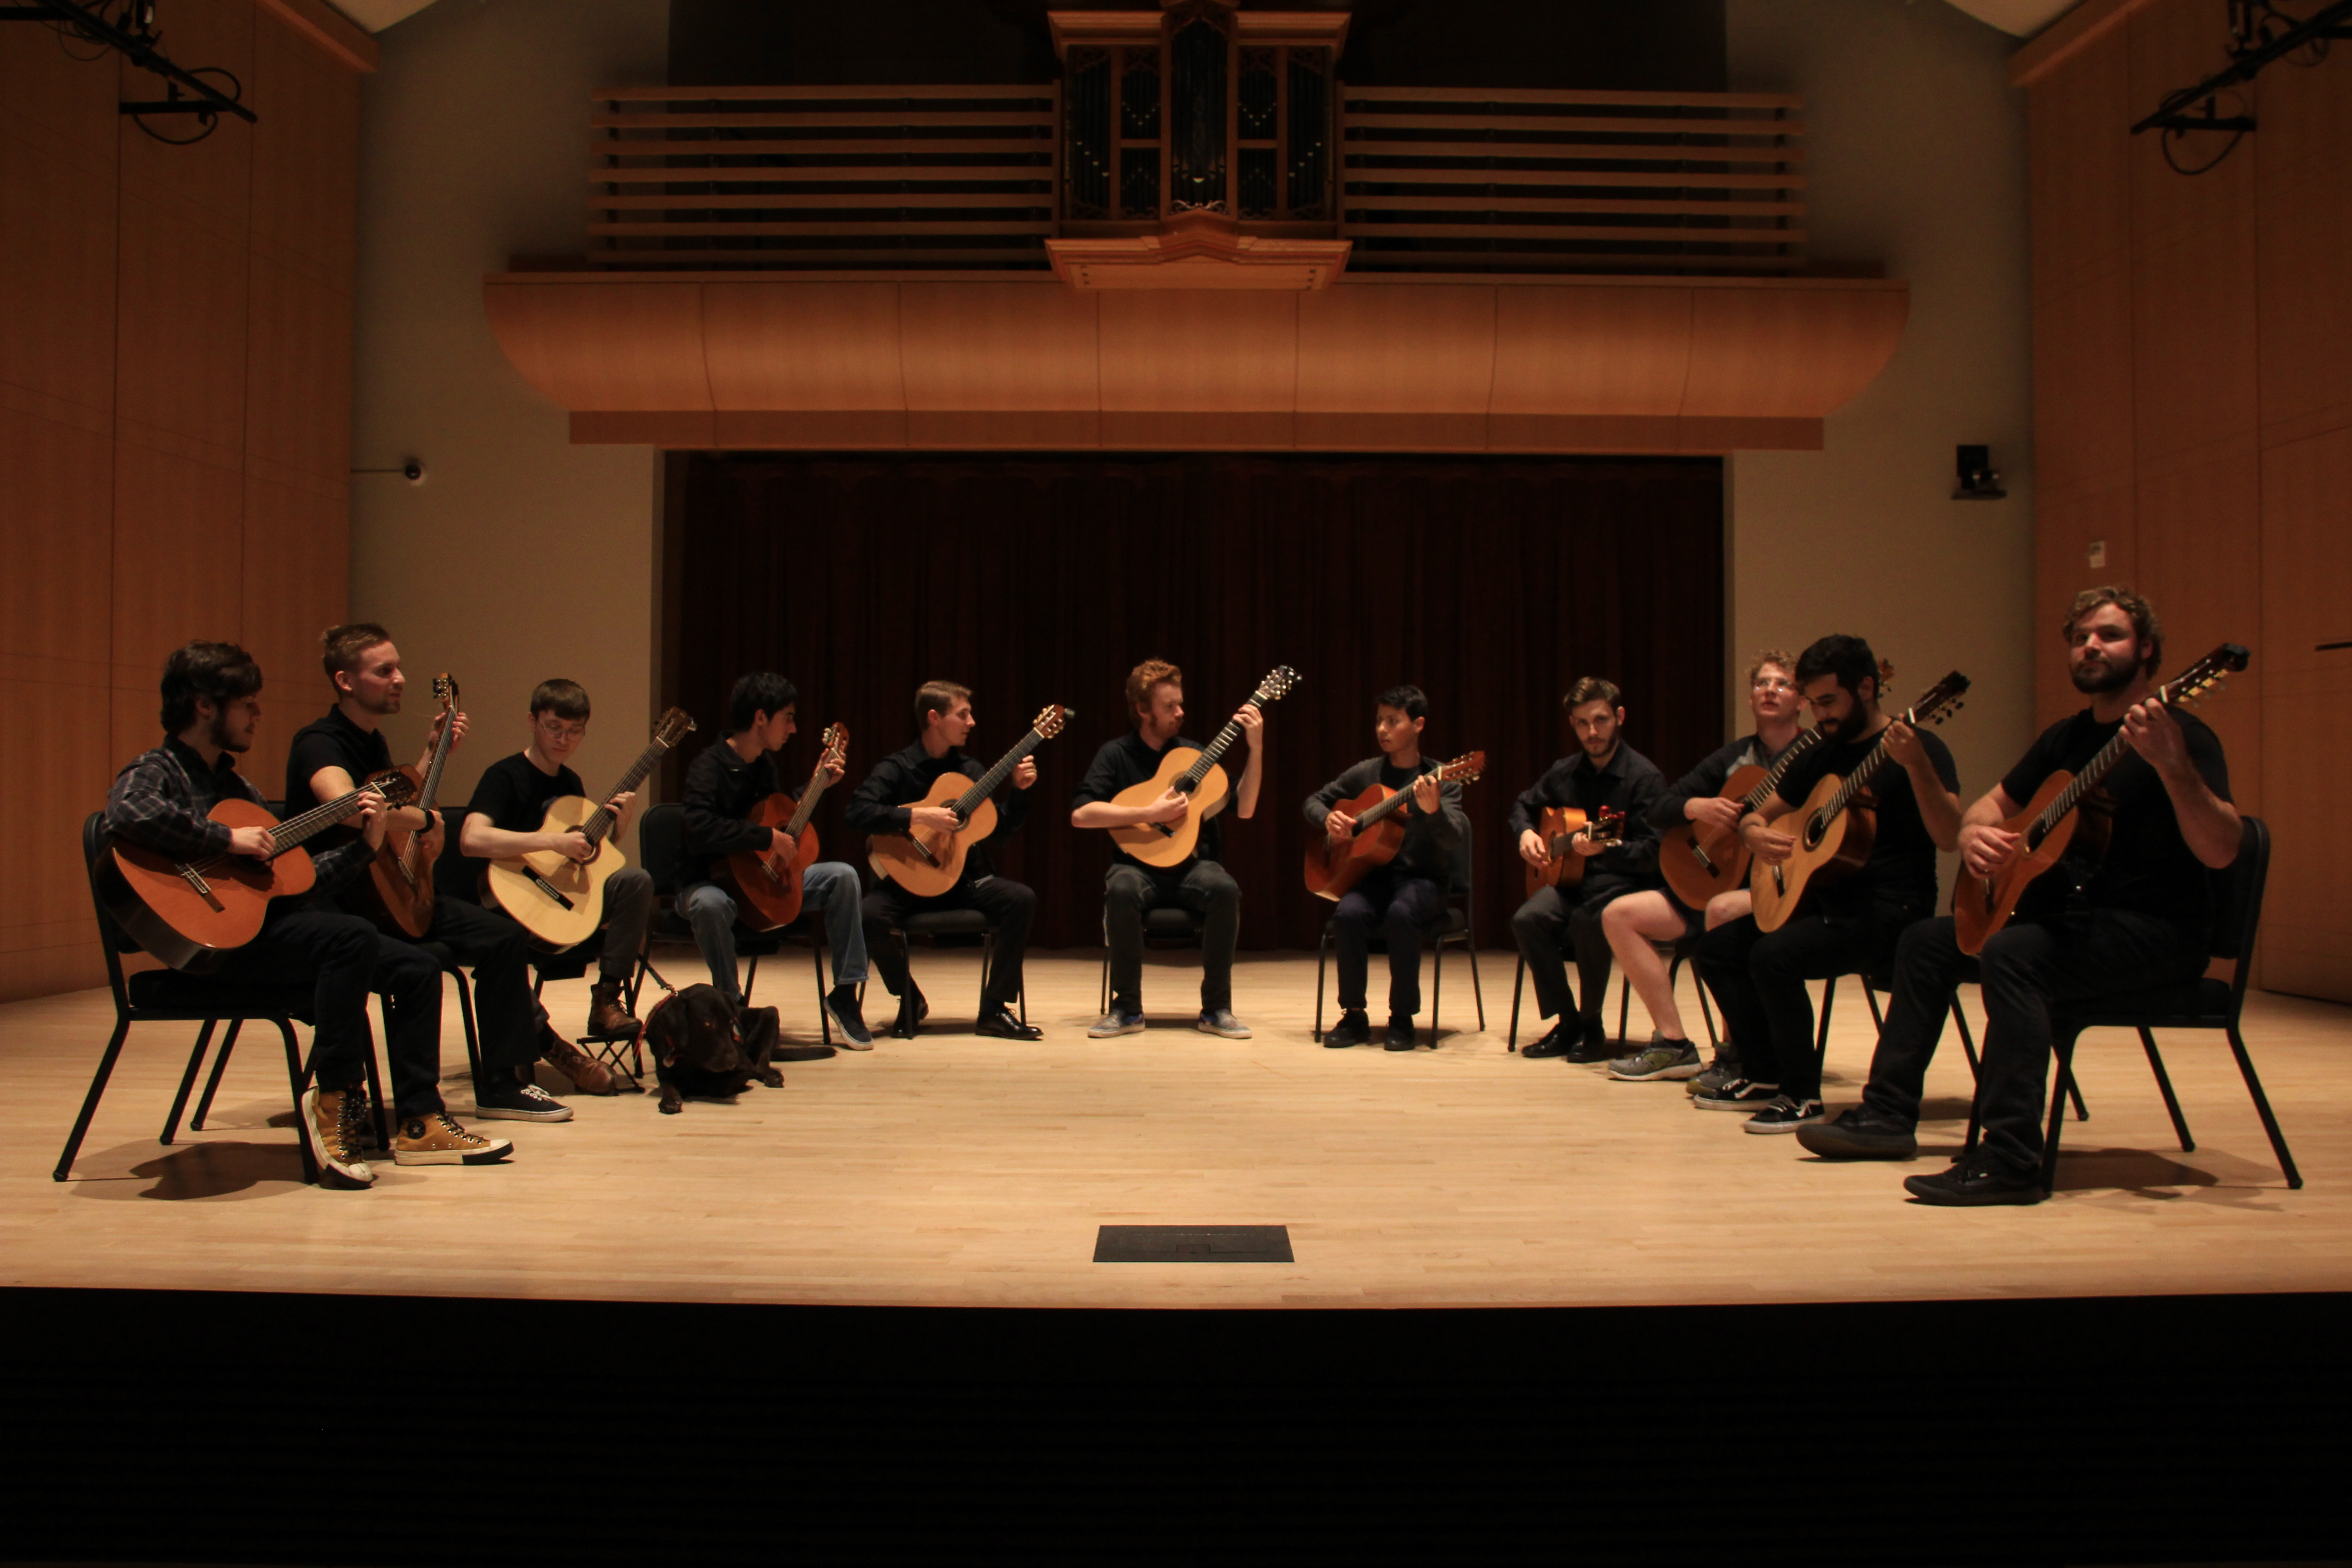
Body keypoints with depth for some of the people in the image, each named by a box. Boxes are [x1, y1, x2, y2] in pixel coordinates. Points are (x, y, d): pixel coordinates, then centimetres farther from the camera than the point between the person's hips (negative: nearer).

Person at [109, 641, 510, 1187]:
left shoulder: (234, 784, 22)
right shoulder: (156, 774, -3)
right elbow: (127, 814, -31)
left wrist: (364, 845, 8)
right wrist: (229, 839, -24)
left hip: (266, 925, 9)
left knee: (417, 970, -2)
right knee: (349, 937, -33)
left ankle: (418, 1124, -3)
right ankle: (335, 1100, -23)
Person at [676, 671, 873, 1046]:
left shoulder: (764, 763, 6)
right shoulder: (710, 765, -19)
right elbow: (701, 829, -36)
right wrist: (769, 838, -32)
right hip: (711, 881, -7)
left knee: (842, 876, -10)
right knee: (710, 904, -42)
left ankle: (844, 993, -7)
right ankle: (730, 1004, -18)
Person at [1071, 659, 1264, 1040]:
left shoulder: (1194, 753, 10)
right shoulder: (1117, 754, 1)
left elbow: (1243, 809, 4)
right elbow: (1080, 814, -14)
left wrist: (1256, 750, -6)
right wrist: (1150, 814, -19)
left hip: (1190, 865, 2)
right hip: (1138, 864, -2)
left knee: (1225, 889, -32)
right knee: (1121, 890, -37)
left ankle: (1216, 1009, -18)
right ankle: (1128, 1008, -19)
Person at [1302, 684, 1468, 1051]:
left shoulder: (1440, 780, -4)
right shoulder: (1366, 773, 6)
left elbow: (1455, 842, -17)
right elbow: (1314, 801, 17)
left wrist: (1433, 810, -38)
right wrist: (1328, 819, -6)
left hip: (1423, 880, -3)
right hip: (1374, 873, 3)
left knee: (1400, 914, -36)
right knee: (1348, 913, -31)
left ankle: (1402, 1018, -18)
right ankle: (1354, 1015, -13)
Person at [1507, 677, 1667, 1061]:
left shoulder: (1644, 777, -9)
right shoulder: (1564, 772, 7)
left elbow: (1652, 854, -15)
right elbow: (1523, 805, 26)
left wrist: (1605, 850, -33)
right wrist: (1526, 833, 3)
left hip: (1623, 884, -5)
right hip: (1570, 880, 5)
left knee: (1588, 921, -36)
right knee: (1528, 918, -25)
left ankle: (1592, 1026, -14)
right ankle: (1567, 1022, -10)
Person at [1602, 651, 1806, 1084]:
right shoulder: (1733, 758, 13)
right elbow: (1658, 812, 11)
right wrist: (1696, 807, -10)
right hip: (1715, 884, 7)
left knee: (1722, 910, -38)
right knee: (1618, 914, -6)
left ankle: (1736, 1053, -24)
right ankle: (1674, 1044, -3)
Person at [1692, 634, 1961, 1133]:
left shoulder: (1920, 747, -9)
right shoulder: (1822, 755, 13)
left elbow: (1947, 837, -23)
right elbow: (1759, 814, 20)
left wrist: (1917, 764, -37)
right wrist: (1756, 834, -5)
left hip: (1888, 912, -8)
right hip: (1823, 899, 8)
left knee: (1773, 956, -28)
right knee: (1717, 948, 1)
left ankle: (1803, 1096, -13)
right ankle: (1765, 1077, 10)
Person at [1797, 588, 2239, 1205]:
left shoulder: (2182, 735, -14)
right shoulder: (2067, 737, 12)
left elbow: (2220, 851, -27)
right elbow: (1994, 803, 21)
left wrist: (2170, 762, -42)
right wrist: (1973, 834, -4)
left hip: (2154, 930, -9)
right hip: (2068, 914, 9)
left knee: (2010, 954, -33)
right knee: (1928, 940, 9)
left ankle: (2011, 1160, -34)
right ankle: (1888, 1114, 13)